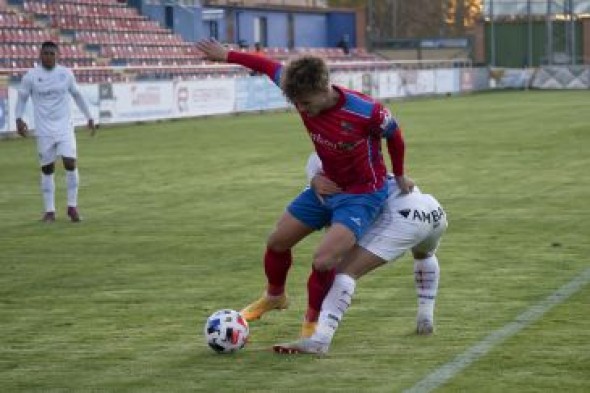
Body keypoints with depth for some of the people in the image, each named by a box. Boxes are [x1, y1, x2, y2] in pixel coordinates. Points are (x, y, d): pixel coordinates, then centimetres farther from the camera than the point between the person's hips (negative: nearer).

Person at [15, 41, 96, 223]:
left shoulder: (66, 74, 2)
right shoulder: (31, 76, -3)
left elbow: (77, 95, 14)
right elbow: (22, 98, 5)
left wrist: (89, 118, 15)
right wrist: (19, 119, -11)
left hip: (65, 127, 1)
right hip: (43, 130, -1)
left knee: (70, 163, -12)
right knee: (47, 169, 3)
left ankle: (72, 206, 0)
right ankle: (49, 211, 12)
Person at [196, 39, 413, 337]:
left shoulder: (365, 112, -33)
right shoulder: (303, 93, -19)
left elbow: (394, 134, -12)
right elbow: (270, 66, -1)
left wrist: (399, 176, 4)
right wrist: (226, 55, 10)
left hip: (362, 194, -6)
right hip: (326, 186, 6)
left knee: (323, 260, -22)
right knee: (277, 241, 16)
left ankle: (312, 323, 5)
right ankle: (274, 296, 46)